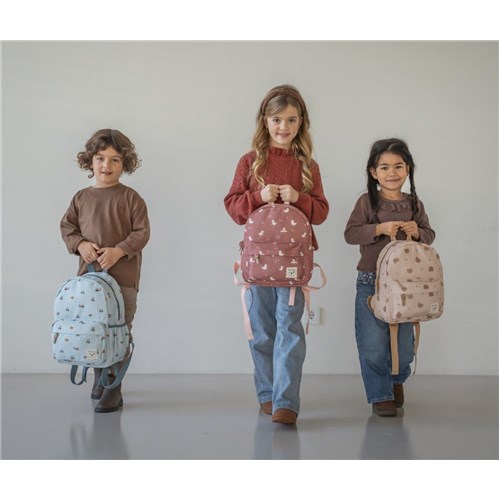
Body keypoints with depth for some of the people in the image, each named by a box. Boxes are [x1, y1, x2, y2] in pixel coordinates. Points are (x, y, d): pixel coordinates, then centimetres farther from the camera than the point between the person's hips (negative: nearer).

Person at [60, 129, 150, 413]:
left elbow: (142, 232, -6)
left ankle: (114, 389, 3)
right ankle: (100, 379, 28)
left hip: (123, 276, -4)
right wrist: (80, 244, -7)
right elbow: (67, 226, 12)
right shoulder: (82, 198, 8)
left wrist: (118, 251, -18)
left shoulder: (130, 198, -3)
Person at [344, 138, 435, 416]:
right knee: (373, 345, -1)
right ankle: (381, 395, 14)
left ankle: (397, 379, 40)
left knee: (404, 343, 11)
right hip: (371, 282, -2)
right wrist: (380, 228, -20)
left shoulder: (414, 204, 6)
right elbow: (350, 234, -8)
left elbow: (430, 235, 12)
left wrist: (418, 232, -10)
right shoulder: (367, 202, -2)